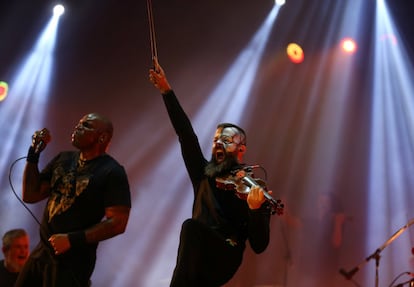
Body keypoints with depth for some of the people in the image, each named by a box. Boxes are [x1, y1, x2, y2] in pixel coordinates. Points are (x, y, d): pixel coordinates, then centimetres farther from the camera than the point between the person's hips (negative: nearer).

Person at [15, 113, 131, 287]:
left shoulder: (112, 172, -11)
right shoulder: (63, 159, 10)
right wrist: (34, 154, 0)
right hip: (41, 252, 7)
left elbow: (118, 223, -17)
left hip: (73, 261, -7)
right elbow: (30, 195, 9)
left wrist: (73, 239, -21)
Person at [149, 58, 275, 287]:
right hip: (198, 267, 4)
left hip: (224, 259, -4)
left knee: (191, 226, -29)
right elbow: (186, 134, 10)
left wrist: (255, 209, -25)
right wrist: (167, 91, 6)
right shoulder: (204, 175, 15)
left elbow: (259, 246, -6)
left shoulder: (250, 189, 2)